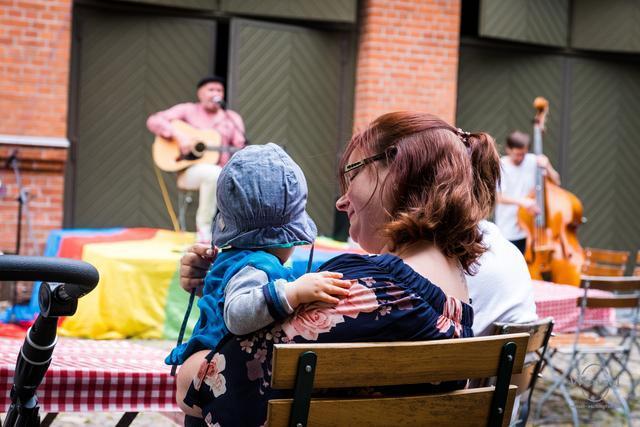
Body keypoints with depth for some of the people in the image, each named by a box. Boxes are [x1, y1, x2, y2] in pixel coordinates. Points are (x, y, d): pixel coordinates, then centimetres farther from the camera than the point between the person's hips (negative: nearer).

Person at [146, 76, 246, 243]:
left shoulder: (233, 118, 15)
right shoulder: (188, 110, 5)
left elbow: (240, 149, 5)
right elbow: (154, 121, -4)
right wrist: (178, 135, -18)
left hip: (221, 175, 3)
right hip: (189, 172, -3)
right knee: (214, 173, -38)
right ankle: (204, 227, -22)